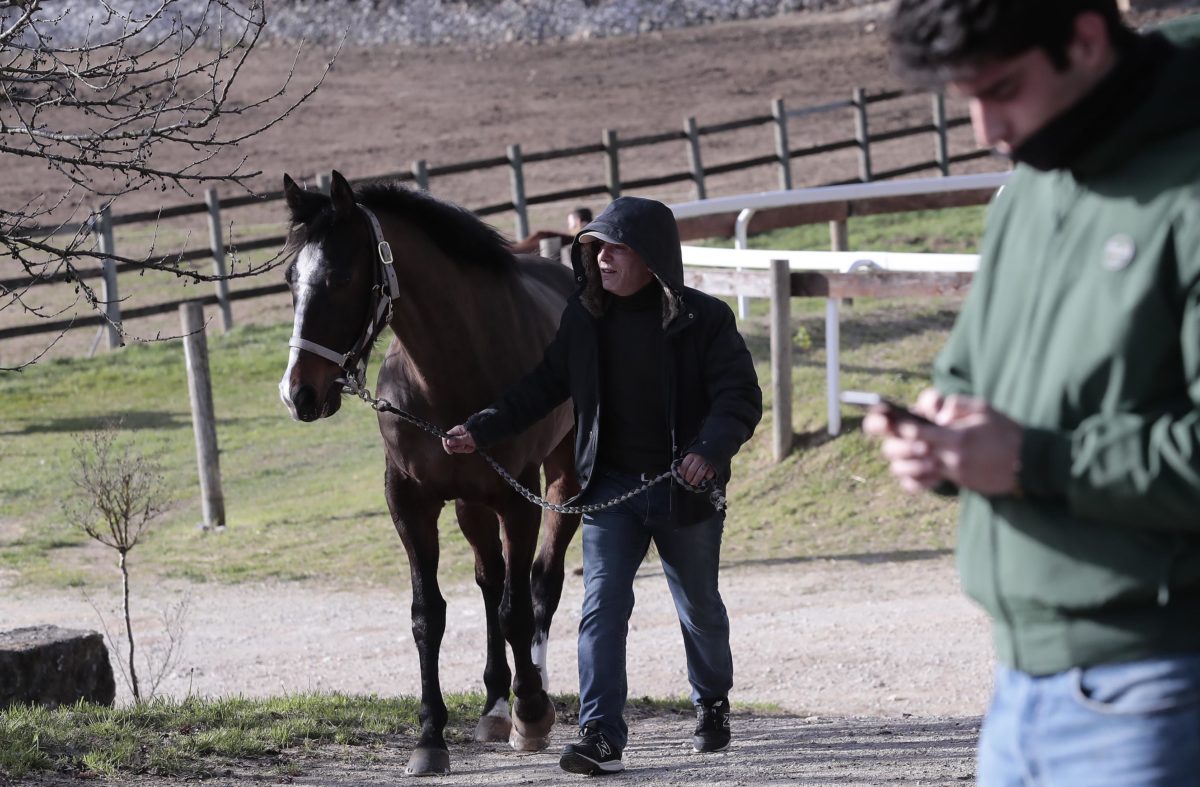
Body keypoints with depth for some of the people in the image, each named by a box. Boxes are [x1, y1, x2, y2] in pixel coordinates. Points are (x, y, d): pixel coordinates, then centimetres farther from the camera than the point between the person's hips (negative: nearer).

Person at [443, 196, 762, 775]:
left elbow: (740, 397, -13)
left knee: (699, 608, 16)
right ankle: (600, 736, -16)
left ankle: (712, 705, 41)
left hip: (686, 489, -2)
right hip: (609, 486, 2)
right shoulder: (583, 318, 1)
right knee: (602, 604, -11)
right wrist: (481, 430, -5)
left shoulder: (703, 319, -10)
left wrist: (710, 449, -31)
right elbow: (541, 389, 6)